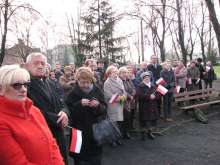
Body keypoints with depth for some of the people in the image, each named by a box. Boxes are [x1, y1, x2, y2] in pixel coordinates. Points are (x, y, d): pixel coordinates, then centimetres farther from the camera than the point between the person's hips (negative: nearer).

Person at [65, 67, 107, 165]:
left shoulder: (97, 91, 1)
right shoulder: (73, 94, -5)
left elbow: (104, 110, 1)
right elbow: (68, 111, -11)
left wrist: (98, 106, -18)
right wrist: (79, 104, -23)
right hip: (80, 133, -2)